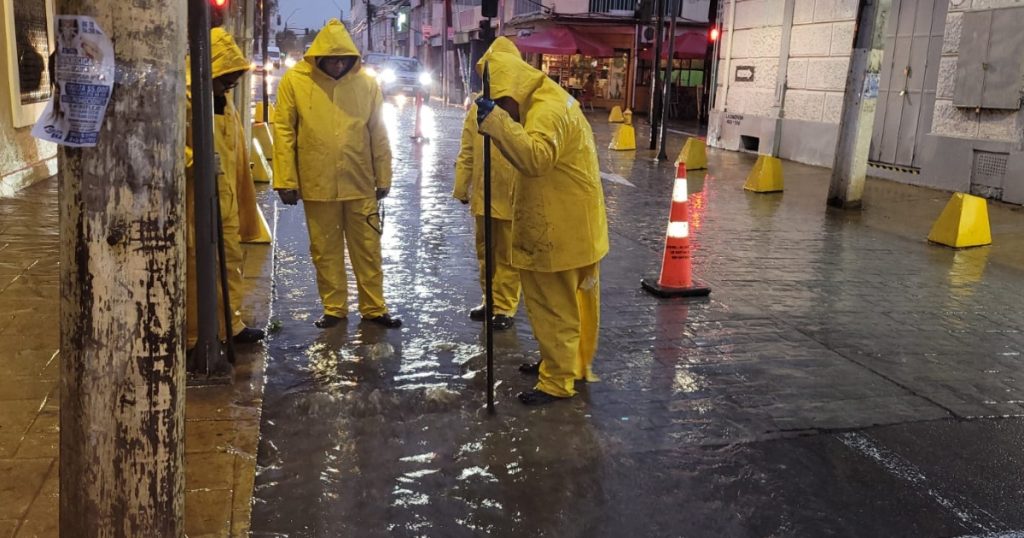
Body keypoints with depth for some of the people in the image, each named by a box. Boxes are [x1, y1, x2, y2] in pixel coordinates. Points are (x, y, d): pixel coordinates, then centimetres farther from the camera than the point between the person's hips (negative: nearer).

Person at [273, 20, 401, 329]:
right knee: (325, 250, 10)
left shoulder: (367, 84, 0)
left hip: (360, 184, 1)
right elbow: (284, 133, -4)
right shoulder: (294, 82, -4)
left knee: (367, 249, 8)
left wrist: (383, 177, 6)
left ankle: (373, 307, 20)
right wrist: (286, 181, -7)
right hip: (317, 185, -1)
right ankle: (334, 308, 25)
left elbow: (378, 135, 4)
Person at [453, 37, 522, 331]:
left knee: (508, 256, 7)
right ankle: (490, 300, 33)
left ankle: (504, 307, 19)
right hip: (483, 194, 6)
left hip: (514, 196, -5)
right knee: (485, 252, 18)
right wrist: (461, 187, 9)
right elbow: (467, 150, 10)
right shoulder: (477, 105, 7)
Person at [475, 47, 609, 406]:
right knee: (573, 303, 21)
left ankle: (557, 380, 12)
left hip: (559, 233, -11)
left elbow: (536, 158, -39)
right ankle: (574, 363, 36)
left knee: (554, 307, 1)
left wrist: (496, 121, -42)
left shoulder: (547, 109, -22)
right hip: (574, 229, 11)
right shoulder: (548, 100, 13)